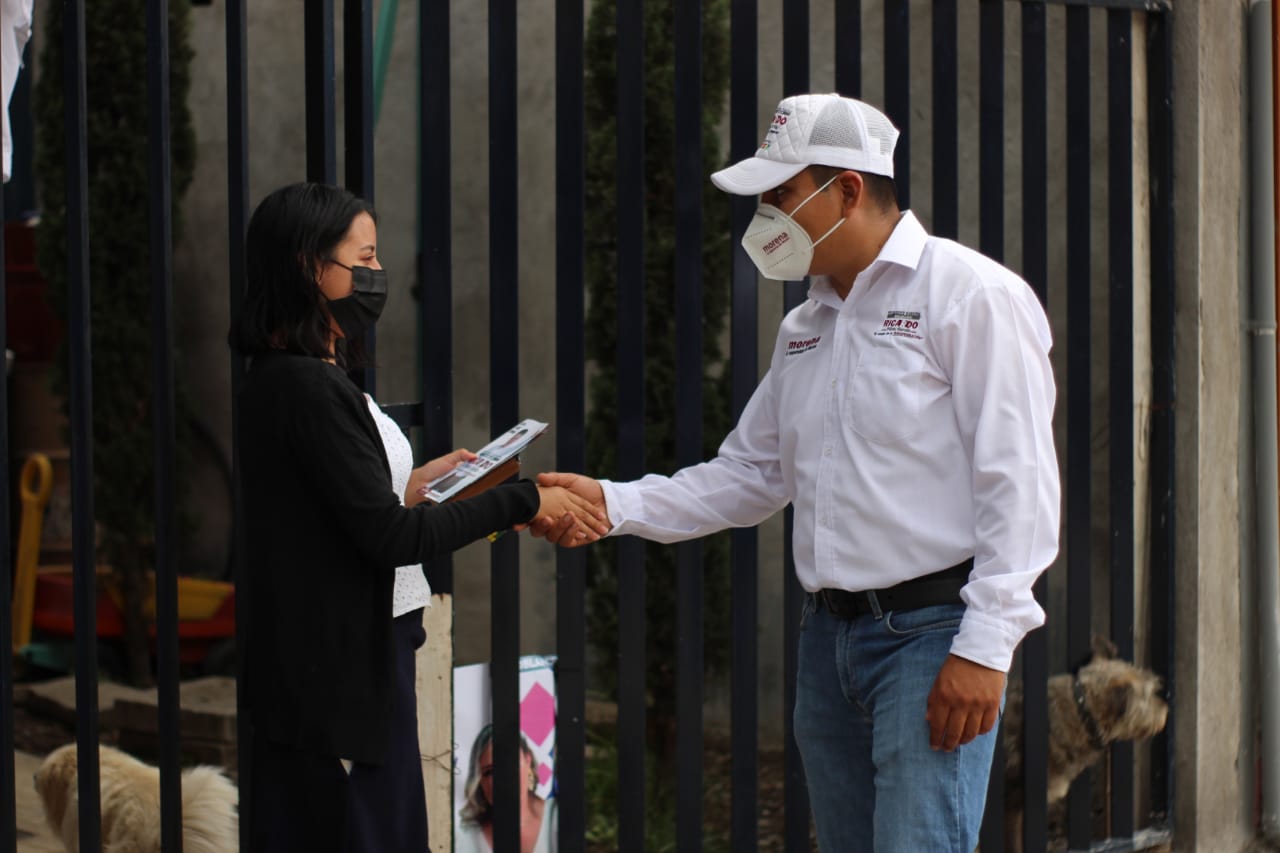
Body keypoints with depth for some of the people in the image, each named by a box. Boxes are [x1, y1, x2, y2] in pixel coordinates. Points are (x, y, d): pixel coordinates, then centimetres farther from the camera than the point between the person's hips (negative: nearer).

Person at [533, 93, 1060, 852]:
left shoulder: (970, 294, -9)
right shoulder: (806, 327, 17)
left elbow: (1018, 481, -15)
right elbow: (751, 474, 20)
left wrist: (985, 645, -20)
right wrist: (614, 503, 7)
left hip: (931, 633, -8)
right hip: (830, 635, 8)